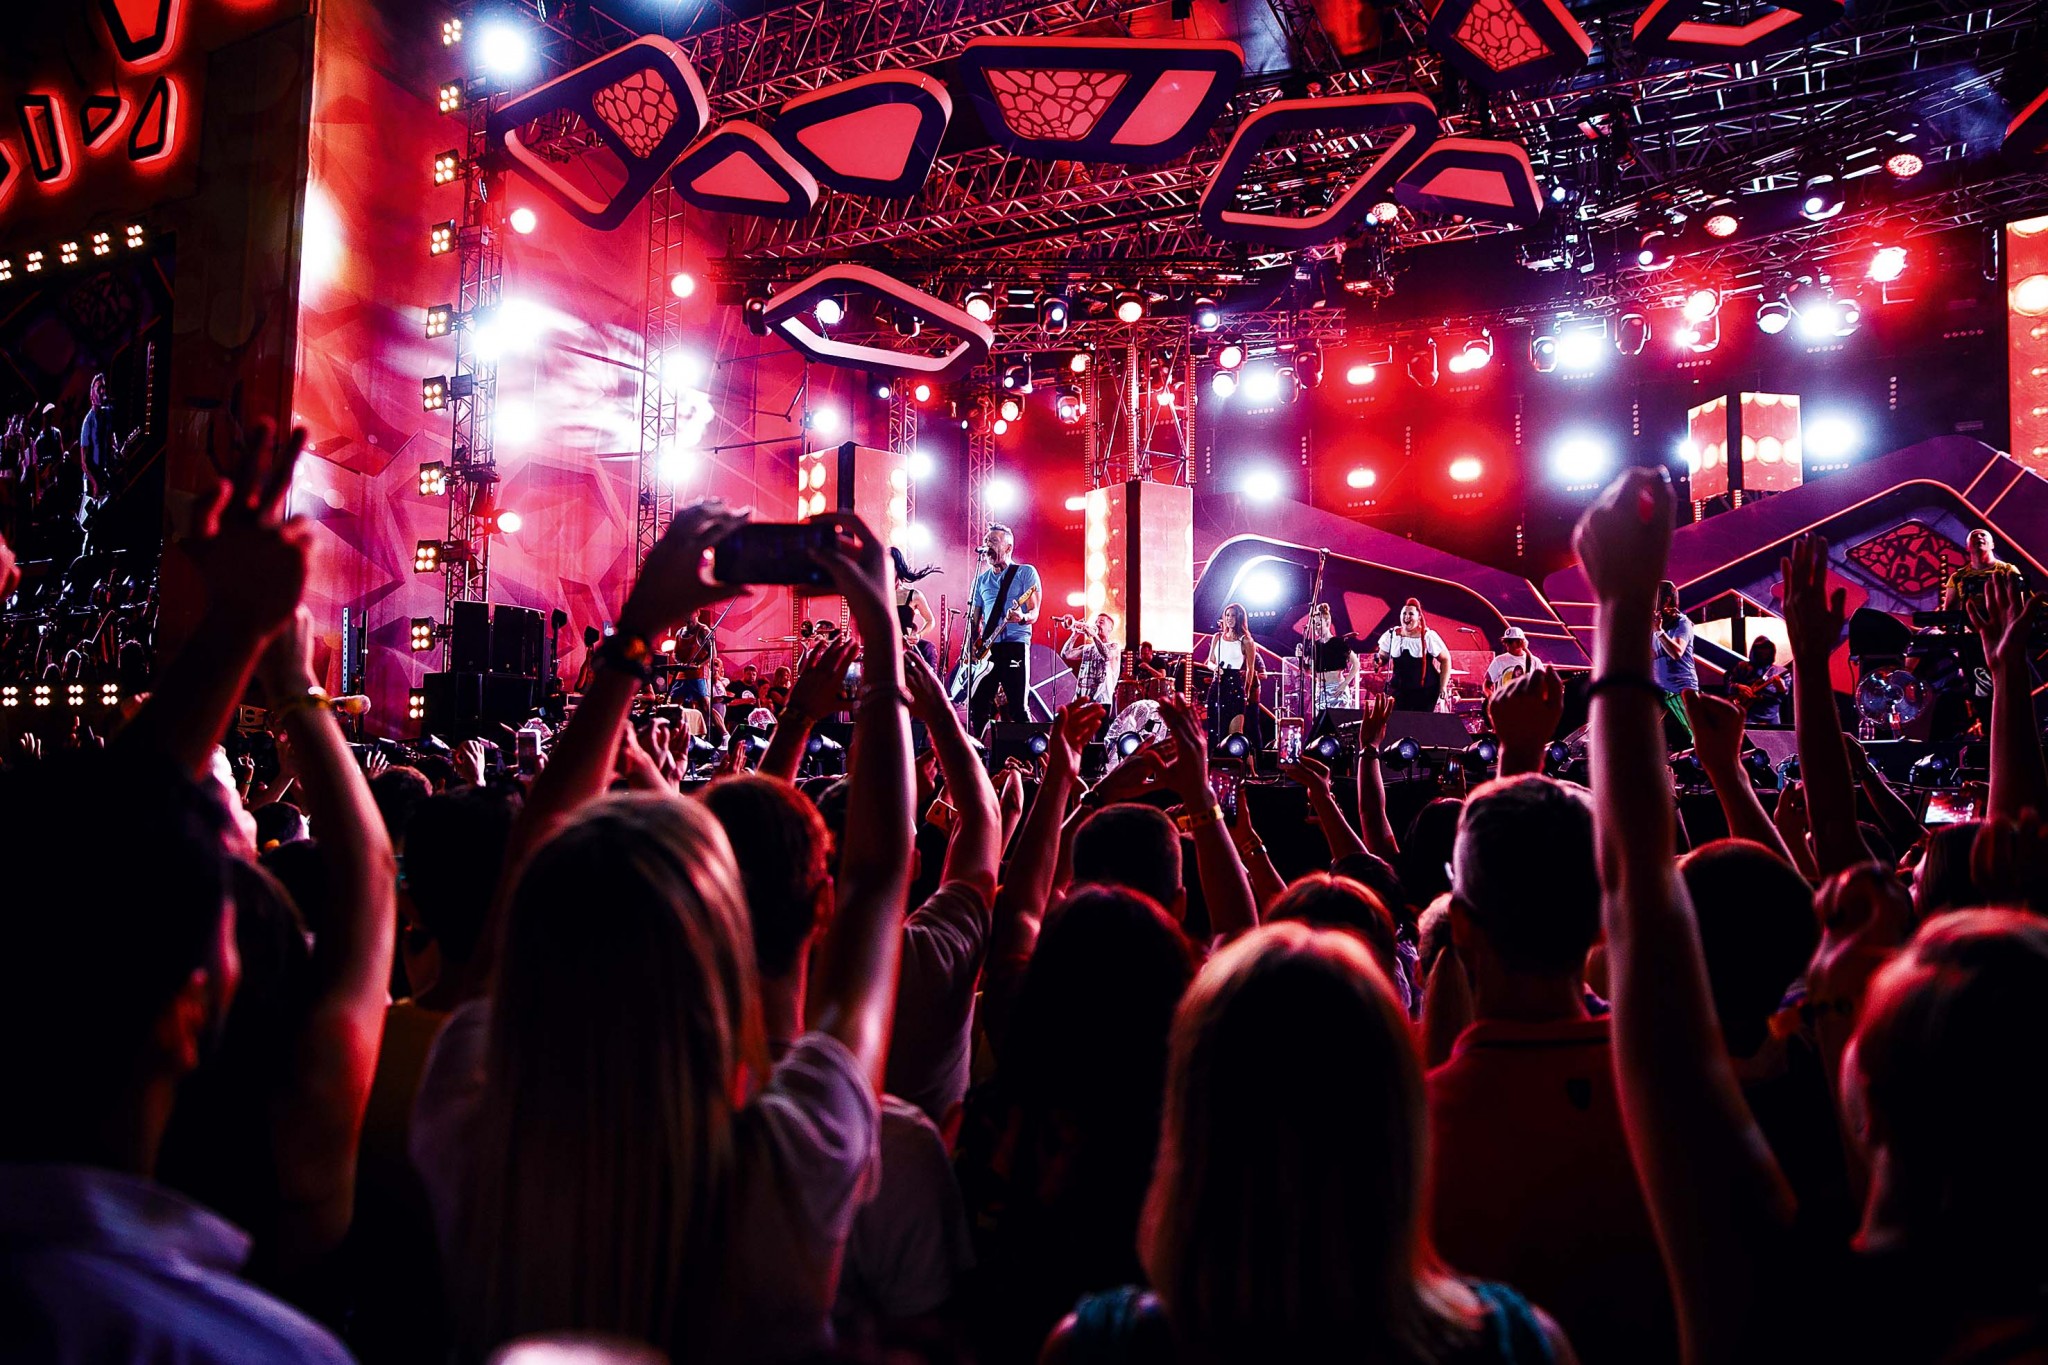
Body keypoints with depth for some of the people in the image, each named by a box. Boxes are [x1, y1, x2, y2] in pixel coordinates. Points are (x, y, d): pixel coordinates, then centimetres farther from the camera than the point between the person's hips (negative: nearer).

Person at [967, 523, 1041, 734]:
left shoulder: (1025, 573, 3)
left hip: (1015, 645, -5)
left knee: (1017, 709, -10)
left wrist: (1022, 618, -27)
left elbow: (1034, 613, -4)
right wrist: (971, 648, 3)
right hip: (986, 648, 5)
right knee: (977, 706, 2)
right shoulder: (981, 579, 18)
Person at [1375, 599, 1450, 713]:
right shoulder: (1391, 635, -1)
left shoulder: (1428, 636, -10)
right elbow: (1383, 658, 11)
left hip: (1426, 691, -2)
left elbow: (1445, 659, -2)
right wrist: (1377, 661, -14)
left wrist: (1442, 689, -7)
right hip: (1399, 690, 3)